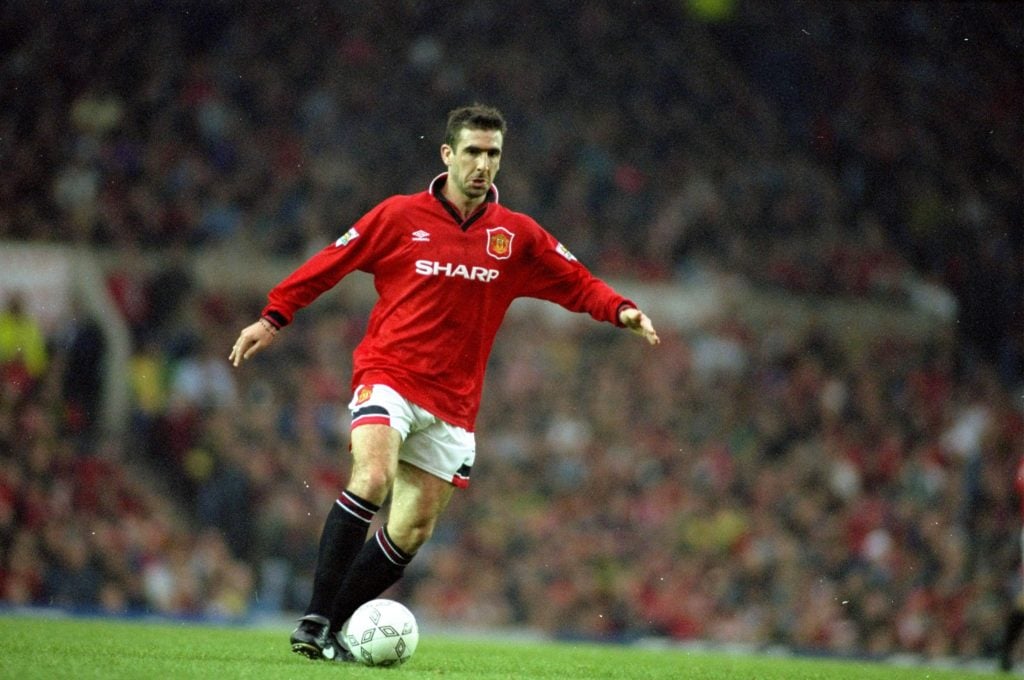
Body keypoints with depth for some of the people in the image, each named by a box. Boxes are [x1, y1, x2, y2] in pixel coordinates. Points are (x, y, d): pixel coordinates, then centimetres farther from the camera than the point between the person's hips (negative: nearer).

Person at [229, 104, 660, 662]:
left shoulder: (516, 236, 6)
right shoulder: (400, 216, -1)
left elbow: (577, 284, 10)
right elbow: (330, 264, 6)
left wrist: (621, 311, -9)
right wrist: (273, 317, 4)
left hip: (453, 402, 4)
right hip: (387, 375, -4)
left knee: (412, 531, 1)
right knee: (372, 478, -27)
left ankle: (331, 629, 13)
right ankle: (314, 620, -26)